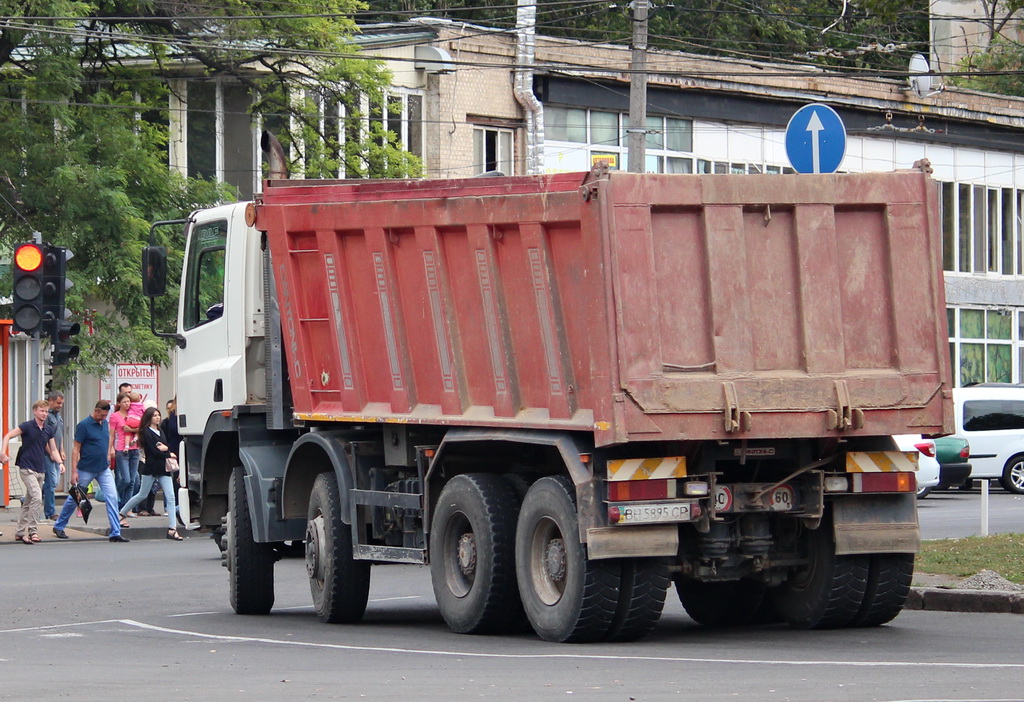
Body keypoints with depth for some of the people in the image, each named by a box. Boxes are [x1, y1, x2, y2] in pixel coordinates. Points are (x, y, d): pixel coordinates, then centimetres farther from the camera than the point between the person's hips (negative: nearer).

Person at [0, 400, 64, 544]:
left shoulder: (48, 430, 9)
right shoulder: (27, 426, -8)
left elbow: (53, 450, 16)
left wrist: (60, 462, -1)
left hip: (41, 470, 7)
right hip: (27, 469, -7)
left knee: (28, 502, 12)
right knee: (37, 497, -20)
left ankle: (19, 532, 21)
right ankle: (32, 531, -17)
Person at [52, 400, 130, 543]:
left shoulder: (105, 424, 6)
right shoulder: (84, 425, -13)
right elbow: (76, 449, -12)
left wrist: (108, 460, 15)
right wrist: (74, 471, -16)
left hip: (104, 469, 5)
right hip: (86, 470, -5)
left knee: (112, 497, -8)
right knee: (74, 499, 9)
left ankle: (115, 533, -7)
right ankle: (59, 527, 27)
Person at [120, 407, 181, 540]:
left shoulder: (160, 432, 17)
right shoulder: (146, 432, -6)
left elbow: (168, 449, 12)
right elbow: (154, 451, -14)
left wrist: (165, 448, -12)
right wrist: (169, 455, -2)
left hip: (163, 469, 6)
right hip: (151, 468, -6)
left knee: (170, 497, -5)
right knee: (142, 495, 4)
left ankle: (172, 529, -10)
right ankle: (121, 513, 25)